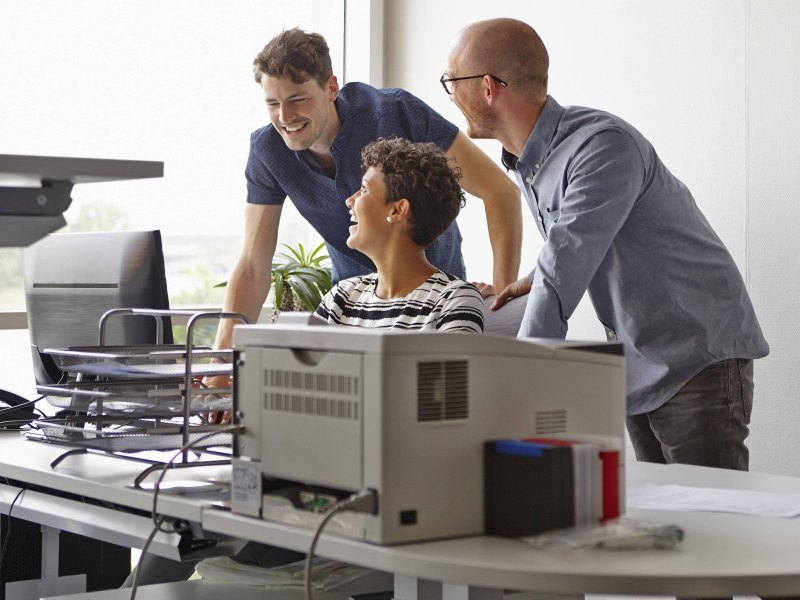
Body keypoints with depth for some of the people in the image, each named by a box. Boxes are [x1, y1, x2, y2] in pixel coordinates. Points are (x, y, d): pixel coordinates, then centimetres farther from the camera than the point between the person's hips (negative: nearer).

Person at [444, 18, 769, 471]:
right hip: (636, 366, 9)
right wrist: (540, 278, 5)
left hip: (697, 360, -9)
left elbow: (560, 284, -30)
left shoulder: (603, 146, -24)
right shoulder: (528, 160, 5)